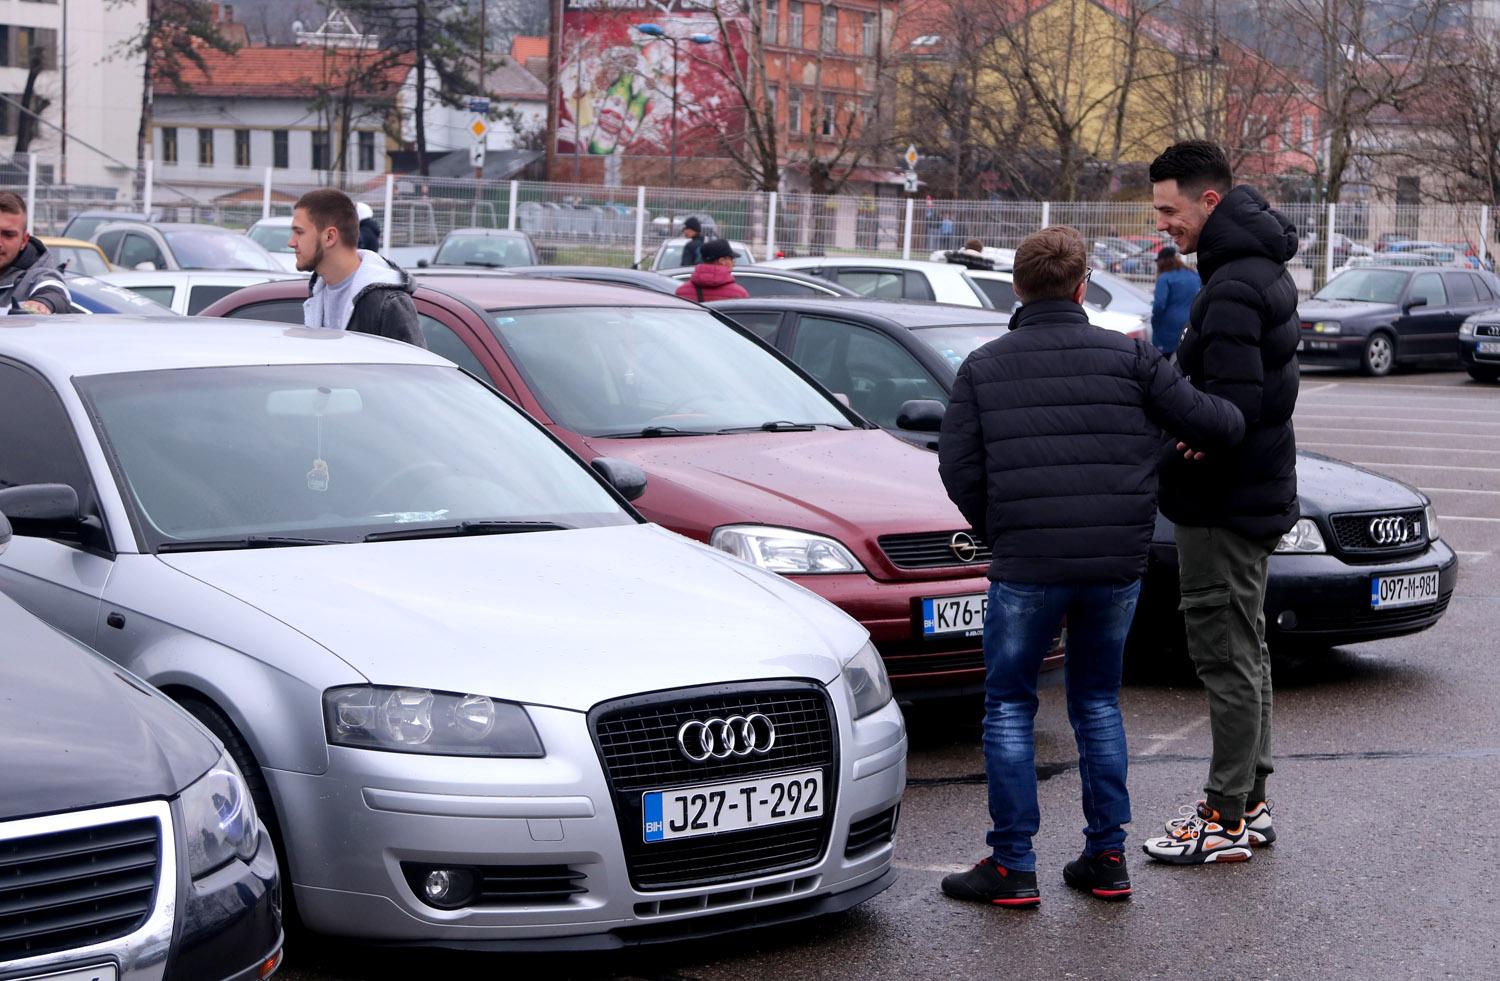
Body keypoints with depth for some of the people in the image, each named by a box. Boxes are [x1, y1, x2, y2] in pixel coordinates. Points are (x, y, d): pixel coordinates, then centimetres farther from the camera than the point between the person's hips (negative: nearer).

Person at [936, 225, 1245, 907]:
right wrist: (1236, 420, 23)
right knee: (1098, 703, 17)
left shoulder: (983, 367, 3)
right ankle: (1107, 857, 18)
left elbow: (958, 470, 0)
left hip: (1025, 567, -2)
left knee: (1009, 706, 9)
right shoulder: (1129, 358, 2)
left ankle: (1012, 865, 7)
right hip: (1118, 564, 2)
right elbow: (1213, 424, 0)